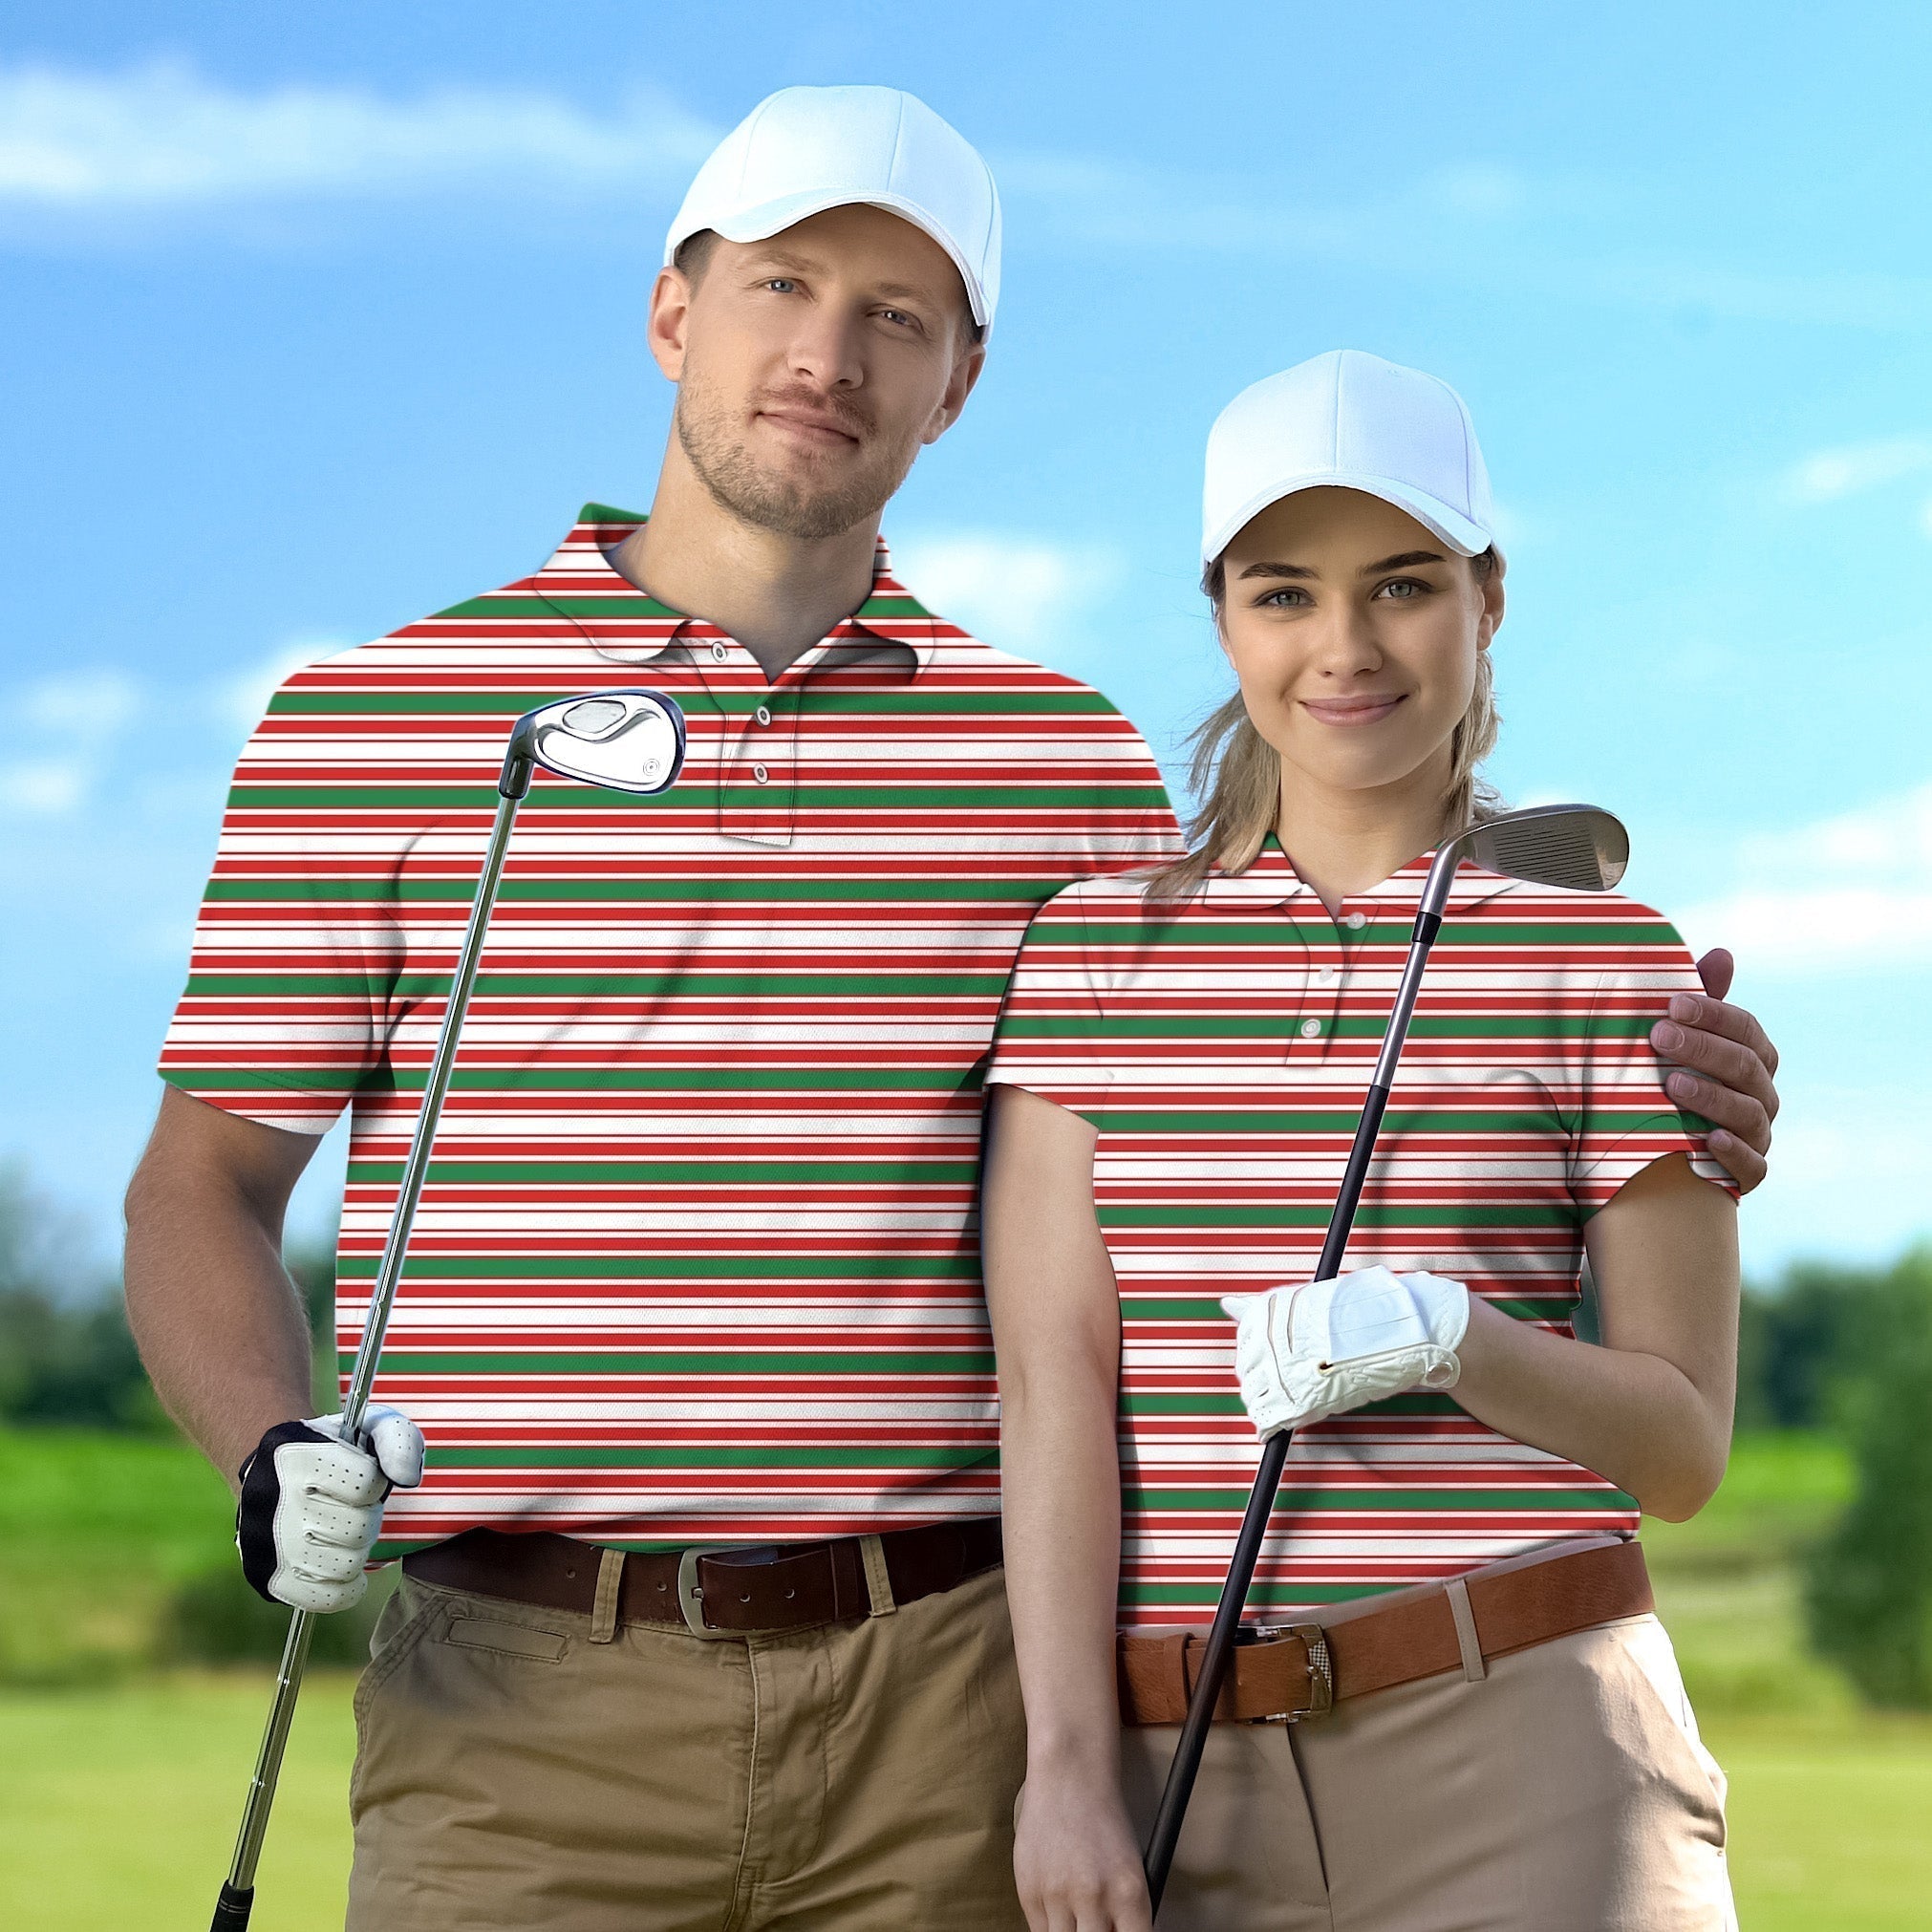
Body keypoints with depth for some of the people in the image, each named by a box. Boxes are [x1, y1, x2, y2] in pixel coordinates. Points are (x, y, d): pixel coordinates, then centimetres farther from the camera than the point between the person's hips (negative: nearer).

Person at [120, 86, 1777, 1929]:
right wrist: (271, 1459, -13)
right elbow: (202, 1187, 7)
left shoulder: (1072, 758, 11)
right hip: (524, 1699, -1)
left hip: (946, 1704, 2)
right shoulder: (361, 726, 5)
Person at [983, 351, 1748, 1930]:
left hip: (1522, 1753, -1)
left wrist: (1441, 1333, -15)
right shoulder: (1092, 951, 8)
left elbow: (1684, 1446, 2)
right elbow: (1051, 1382, 0)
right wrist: (1067, 1763, -9)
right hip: (1178, 1768, 2)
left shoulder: (1612, 964, 3)